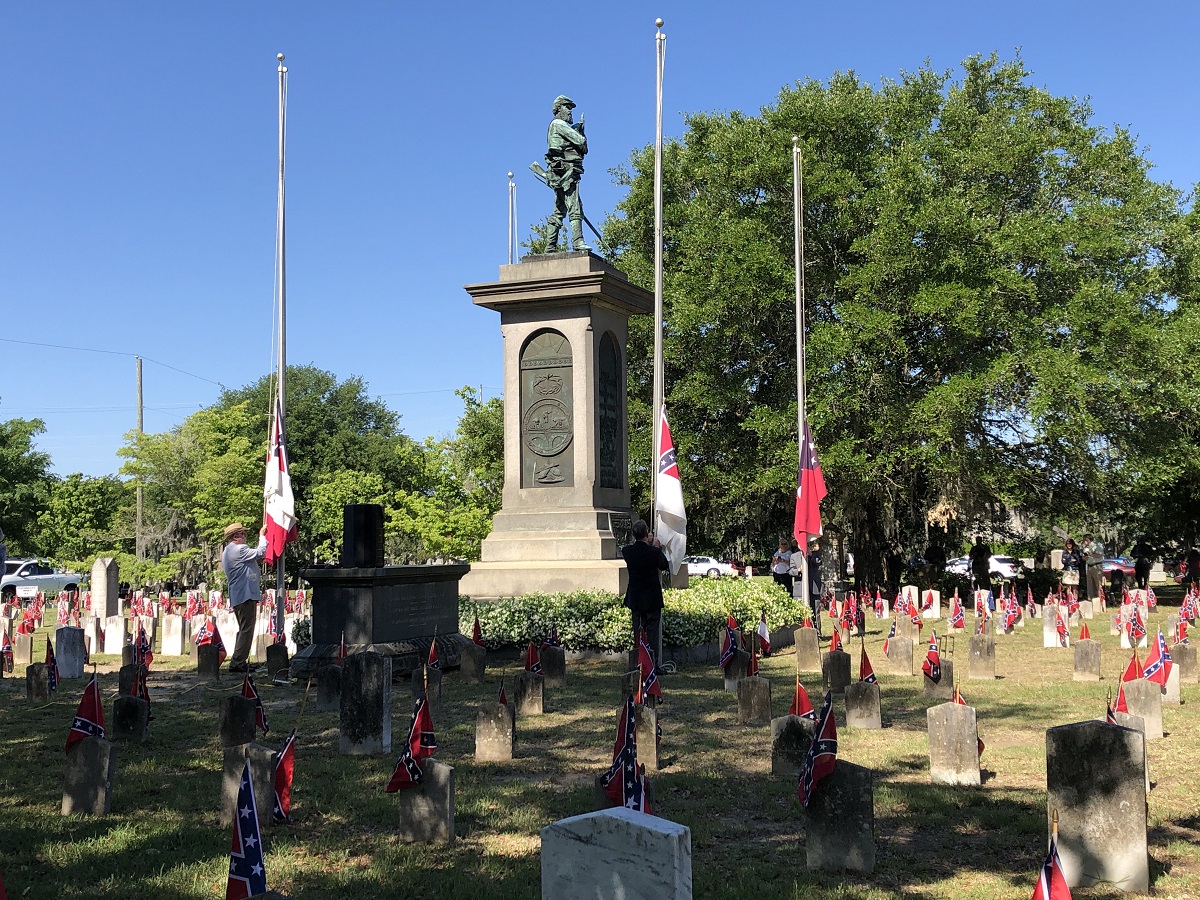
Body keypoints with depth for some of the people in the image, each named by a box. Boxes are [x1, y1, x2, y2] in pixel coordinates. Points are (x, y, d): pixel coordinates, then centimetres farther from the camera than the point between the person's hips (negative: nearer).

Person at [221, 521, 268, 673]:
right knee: (246, 630, -8)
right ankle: (237, 662, -9)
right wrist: (262, 535, -1)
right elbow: (260, 552, -13)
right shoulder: (239, 550, -15)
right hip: (245, 595, -11)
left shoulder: (227, 551, 18)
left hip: (237, 596, 11)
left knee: (244, 630, 17)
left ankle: (238, 661, 19)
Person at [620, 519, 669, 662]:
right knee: (652, 631, 4)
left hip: (635, 599, 4)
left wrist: (647, 544, 11)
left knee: (637, 631, 13)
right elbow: (665, 566, -2)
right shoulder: (654, 552, -20)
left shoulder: (627, 551, -10)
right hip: (652, 599, -3)